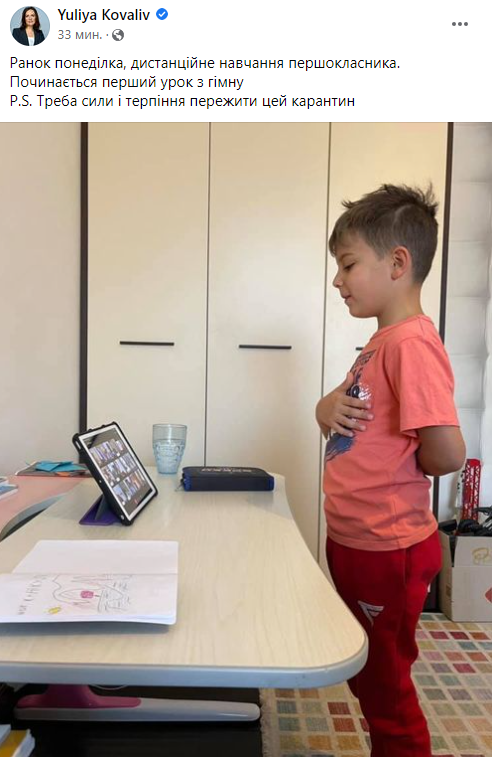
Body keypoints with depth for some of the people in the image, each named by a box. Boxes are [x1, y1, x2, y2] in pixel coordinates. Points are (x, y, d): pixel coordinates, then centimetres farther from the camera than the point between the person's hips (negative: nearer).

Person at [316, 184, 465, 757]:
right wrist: (327, 409, -7)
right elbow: (356, 425, 15)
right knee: (366, 676, 25)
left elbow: (446, 453, -29)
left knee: (384, 685, 13)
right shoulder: (381, 341, 8)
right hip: (354, 541, 9)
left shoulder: (412, 341, -21)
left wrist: (397, 469, -10)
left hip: (387, 551, -9)